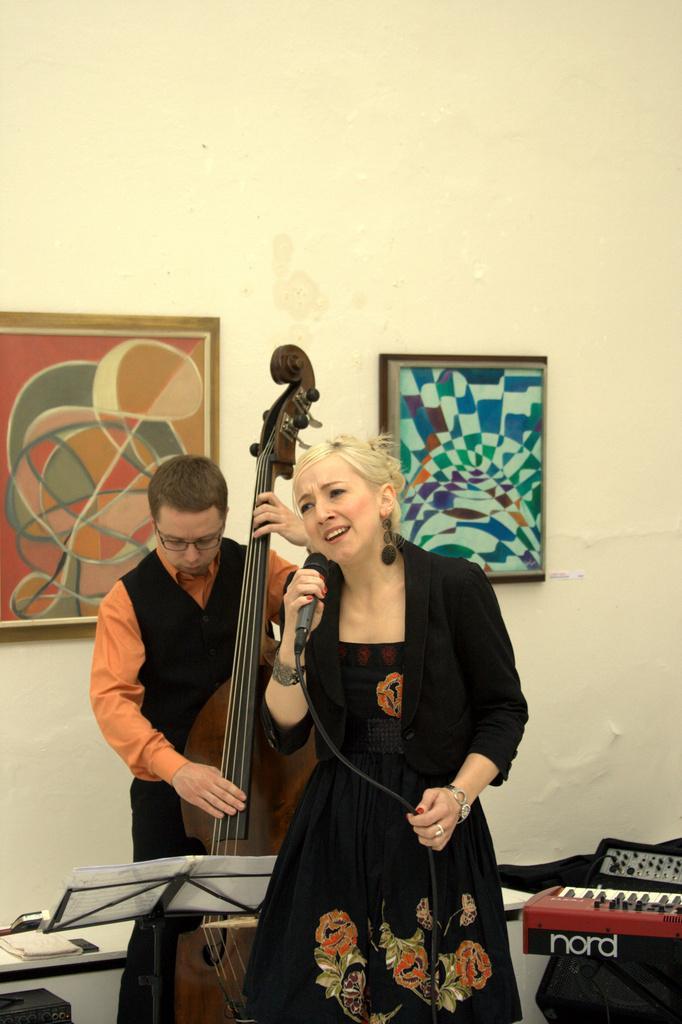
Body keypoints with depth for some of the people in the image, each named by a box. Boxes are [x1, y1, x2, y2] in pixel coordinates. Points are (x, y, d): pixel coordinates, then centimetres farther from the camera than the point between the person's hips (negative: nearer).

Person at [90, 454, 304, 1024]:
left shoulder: (257, 569, 2)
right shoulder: (131, 598, -5)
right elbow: (112, 698, -15)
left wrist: (311, 545, -17)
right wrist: (175, 768, -29)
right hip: (168, 789, -2)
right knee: (163, 930, -3)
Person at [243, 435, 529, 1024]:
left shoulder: (455, 586, -10)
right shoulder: (314, 598, 0)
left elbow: (504, 710, -2)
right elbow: (285, 733, -2)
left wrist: (459, 794, -16)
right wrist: (295, 638, -15)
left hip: (431, 831, -3)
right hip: (336, 830, 3)